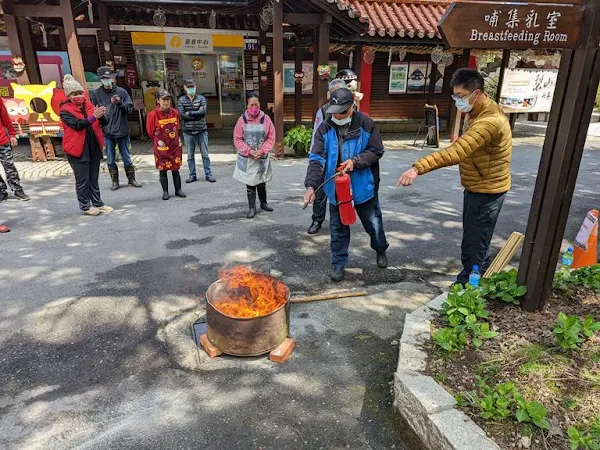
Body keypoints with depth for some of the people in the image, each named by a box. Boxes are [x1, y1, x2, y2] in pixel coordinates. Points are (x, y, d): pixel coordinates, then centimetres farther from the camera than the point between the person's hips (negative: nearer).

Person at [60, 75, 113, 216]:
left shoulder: (89, 105, 10)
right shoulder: (65, 110, -5)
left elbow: (104, 123, 1)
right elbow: (77, 125, -22)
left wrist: (101, 116, -22)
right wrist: (93, 117, -33)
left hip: (94, 147, 5)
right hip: (78, 149, -5)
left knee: (94, 178, 15)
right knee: (82, 180, 1)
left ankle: (97, 203, 24)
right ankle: (85, 206, 12)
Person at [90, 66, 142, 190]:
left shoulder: (121, 92, 1)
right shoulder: (96, 93, 2)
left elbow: (130, 108, -2)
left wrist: (120, 103, -18)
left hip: (122, 130, 0)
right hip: (106, 132, 1)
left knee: (126, 157, 10)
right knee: (110, 160, 8)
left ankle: (131, 179, 23)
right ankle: (114, 181, 20)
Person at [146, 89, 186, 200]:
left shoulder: (174, 112, 1)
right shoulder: (153, 114, -11)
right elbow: (150, 132, 1)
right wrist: (158, 142, 9)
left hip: (175, 146, 3)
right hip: (161, 148, -3)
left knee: (176, 169, 9)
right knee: (162, 170, 5)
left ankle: (178, 190, 20)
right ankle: (165, 192, 16)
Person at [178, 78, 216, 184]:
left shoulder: (201, 98, 1)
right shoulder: (181, 100, 2)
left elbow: (203, 112, -15)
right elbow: (182, 115, -11)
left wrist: (189, 113, -14)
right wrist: (197, 114, -13)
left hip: (202, 131, -1)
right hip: (188, 132, 1)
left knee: (205, 154, 6)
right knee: (190, 155, 8)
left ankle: (208, 174, 15)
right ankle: (192, 175, 19)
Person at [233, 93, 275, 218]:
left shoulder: (266, 119, -5)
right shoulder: (242, 120, -8)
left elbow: (271, 138, -1)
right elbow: (237, 139, -5)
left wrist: (262, 151, -13)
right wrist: (250, 151, -14)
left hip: (262, 157, 1)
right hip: (247, 158, -1)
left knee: (262, 182, 14)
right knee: (250, 184, 4)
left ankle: (263, 203, 34)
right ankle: (252, 208, 15)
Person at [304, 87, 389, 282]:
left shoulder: (366, 124, -10)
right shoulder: (325, 129, -8)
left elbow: (376, 151, -5)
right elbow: (316, 159, -15)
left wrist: (356, 161, -22)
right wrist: (311, 185, -28)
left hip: (363, 187, 0)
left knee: (373, 224, 17)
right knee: (338, 229, 11)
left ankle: (381, 250, 46)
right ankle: (338, 264, 28)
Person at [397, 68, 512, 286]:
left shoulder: (489, 121, -29)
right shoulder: (478, 111, 6)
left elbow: (455, 151, -42)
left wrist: (418, 168, -49)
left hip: (486, 192, -10)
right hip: (476, 187, 10)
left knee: (474, 246, -1)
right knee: (475, 241, 22)